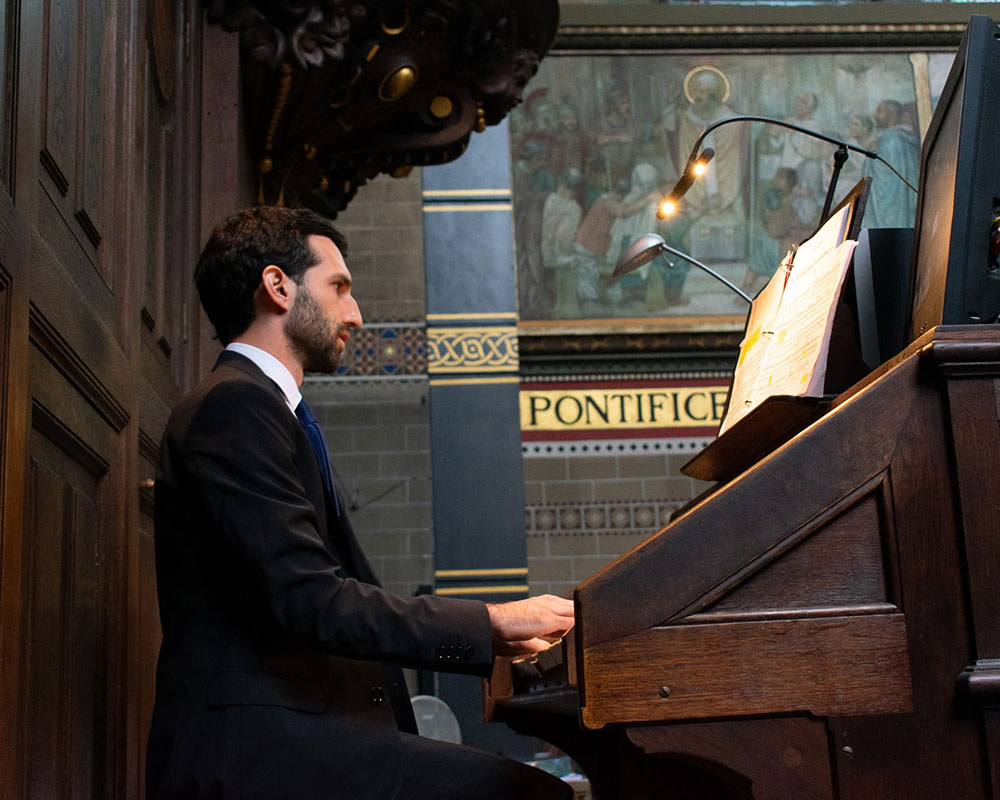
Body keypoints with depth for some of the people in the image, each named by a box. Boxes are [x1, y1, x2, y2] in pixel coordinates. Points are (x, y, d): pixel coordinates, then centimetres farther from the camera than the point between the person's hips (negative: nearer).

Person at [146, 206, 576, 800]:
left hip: (287, 732, 10)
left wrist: (493, 637, 16)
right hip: (255, 750, -10)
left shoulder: (256, 406, 23)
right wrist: (492, 622, -13)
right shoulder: (235, 404, -9)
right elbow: (310, 602, -19)